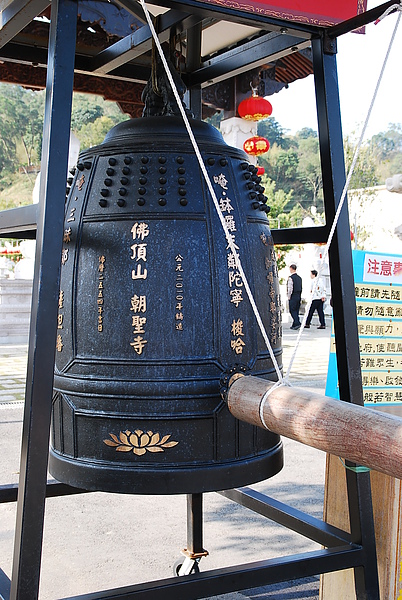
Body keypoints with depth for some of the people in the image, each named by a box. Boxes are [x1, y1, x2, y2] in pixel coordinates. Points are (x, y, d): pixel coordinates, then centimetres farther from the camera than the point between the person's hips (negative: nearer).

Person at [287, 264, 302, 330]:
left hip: (293, 296, -7)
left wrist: (289, 297, -7)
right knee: (296, 311, 11)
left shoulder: (291, 278, -13)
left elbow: (290, 288, -16)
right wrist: (299, 295, 19)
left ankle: (297, 323, -15)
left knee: (292, 310, -3)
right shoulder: (299, 278, 11)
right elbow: (301, 287, 14)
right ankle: (294, 325, 15)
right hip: (299, 296, 7)